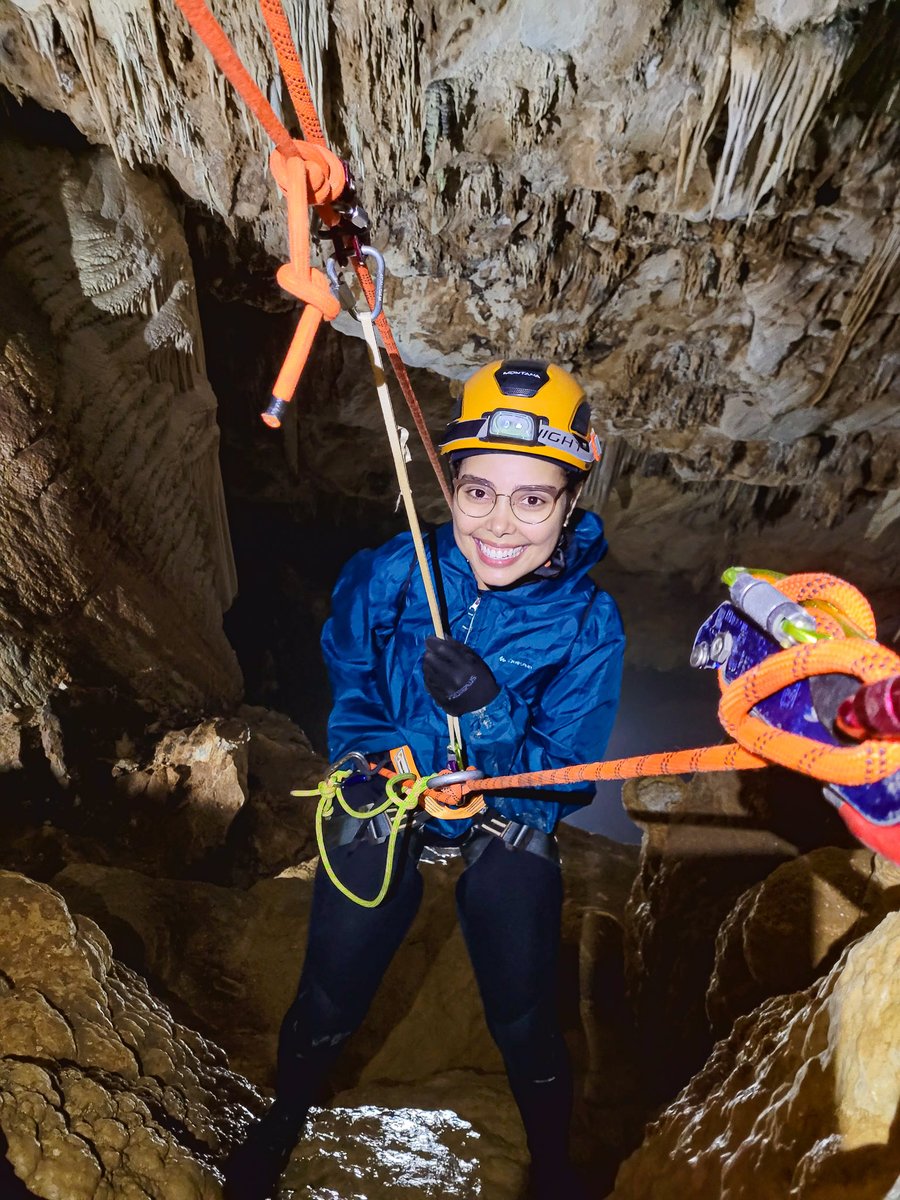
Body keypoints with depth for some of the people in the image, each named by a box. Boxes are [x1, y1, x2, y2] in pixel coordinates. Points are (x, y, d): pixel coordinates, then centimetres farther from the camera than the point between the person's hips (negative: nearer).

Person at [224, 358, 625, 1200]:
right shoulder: (387, 577, -19)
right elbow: (347, 681, 3)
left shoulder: (587, 625, -22)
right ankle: (280, 1125, 47)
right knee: (327, 1001, 11)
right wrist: (373, 756, -9)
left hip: (508, 822, 0)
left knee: (524, 1022, 8)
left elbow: (564, 778, -21)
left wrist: (485, 710, -37)